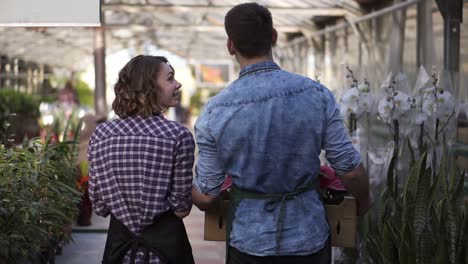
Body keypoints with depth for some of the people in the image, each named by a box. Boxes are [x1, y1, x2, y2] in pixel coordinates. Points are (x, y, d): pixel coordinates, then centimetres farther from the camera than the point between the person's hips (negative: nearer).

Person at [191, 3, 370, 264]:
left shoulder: (215, 113, -11)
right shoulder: (317, 95, -10)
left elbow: (206, 197, -5)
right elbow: (350, 170, -6)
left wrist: (185, 191, 19)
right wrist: (363, 201, 16)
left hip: (250, 240, 0)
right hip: (308, 236, 1)